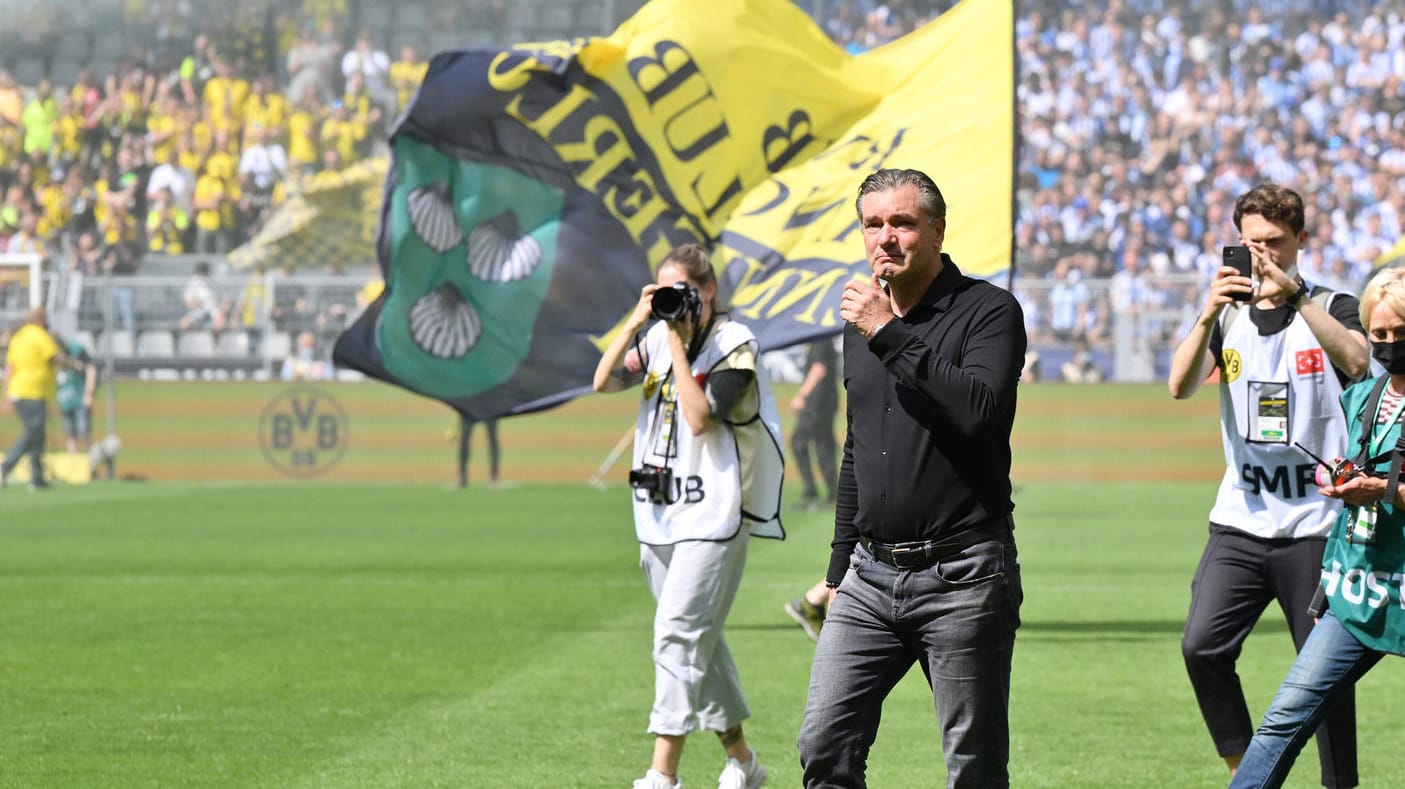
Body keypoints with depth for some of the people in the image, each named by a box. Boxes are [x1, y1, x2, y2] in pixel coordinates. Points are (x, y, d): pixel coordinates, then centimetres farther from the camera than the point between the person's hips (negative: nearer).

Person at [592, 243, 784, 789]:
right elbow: (603, 381, -2)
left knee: (679, 633, -15)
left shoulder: (734, 344, -8)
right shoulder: (657, 339, 10)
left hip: (712, 514, -7)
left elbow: (701, 417, -19)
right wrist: (637, 321, -9)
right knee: (698, 640, 13)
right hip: (659, 514, 7)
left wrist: (679, 343, -16)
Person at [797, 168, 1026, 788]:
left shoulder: (989, 311, -5)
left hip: (961, 577, -6)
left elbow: (980, 409, -24)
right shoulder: (861, 322, 16)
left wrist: (891, 336, -20)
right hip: (871, 575, 6)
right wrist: (839, 570, 24)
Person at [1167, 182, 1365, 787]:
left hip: (1315, 526, -3)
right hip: (1240, 522, 3)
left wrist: (1294, 295, -30)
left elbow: (1356, 362, -21)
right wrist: (1208, 314, -22)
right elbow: (1181, 386, -6)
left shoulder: (1330, 307, 2)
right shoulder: (1228, 313, 11)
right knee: (1202, 646, -13)